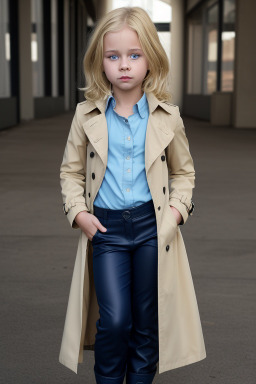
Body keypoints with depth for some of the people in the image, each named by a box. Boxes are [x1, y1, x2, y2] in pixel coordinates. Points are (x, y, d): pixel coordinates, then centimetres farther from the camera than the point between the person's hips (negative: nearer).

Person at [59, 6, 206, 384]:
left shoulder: (167, 116, 1)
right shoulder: (87, 115, 2)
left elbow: (184, 171, 13)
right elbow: (71, 170, 11)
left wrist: (178, 208, -2)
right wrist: (78, 211, -3)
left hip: (153, 227, 1)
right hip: (106, 227, 0)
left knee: (147, 321, 9)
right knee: (114, 321, -6)